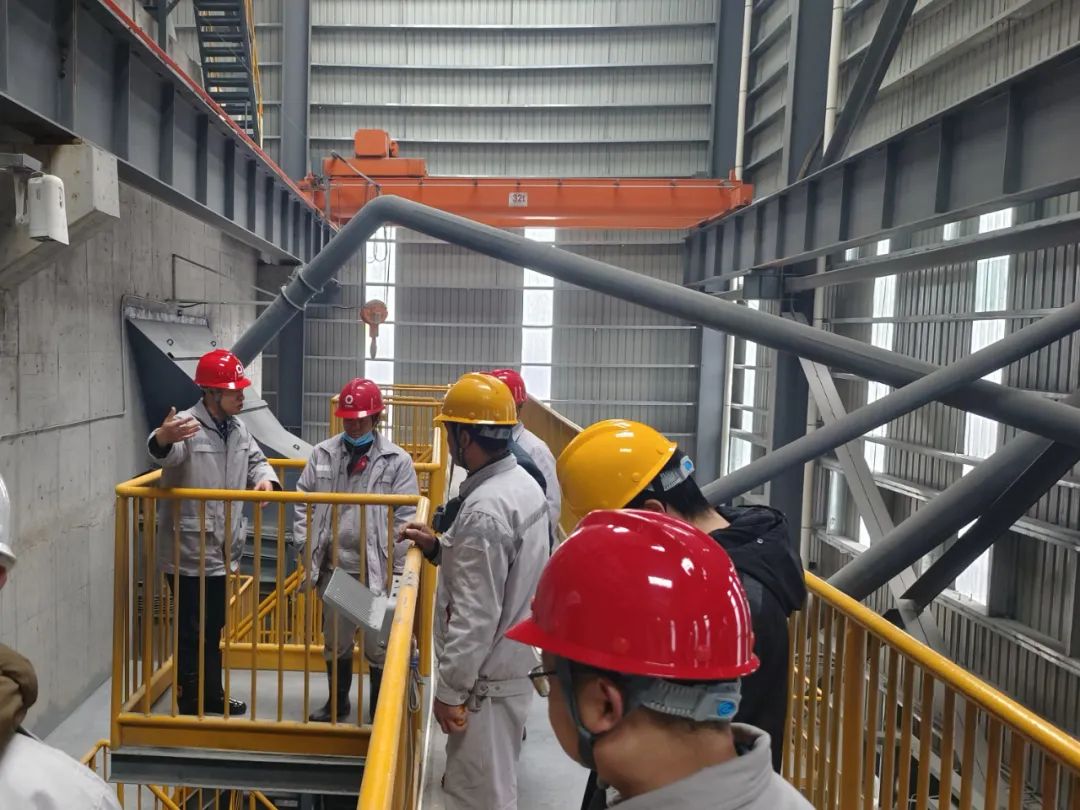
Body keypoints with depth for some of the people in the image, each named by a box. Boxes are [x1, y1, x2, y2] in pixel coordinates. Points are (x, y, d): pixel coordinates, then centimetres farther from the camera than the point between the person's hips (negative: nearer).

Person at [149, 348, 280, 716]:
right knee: (191, 631, 3)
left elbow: (255, 460, 20)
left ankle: (212, 695, 35)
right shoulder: (187, 425, -18)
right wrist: (161, 440, -64)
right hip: (189, 553, -8)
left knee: (213, 628, 20)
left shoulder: (237, 428, 9)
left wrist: (265, 478, -3)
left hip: (222, 551, 8)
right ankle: (190, 705, 18)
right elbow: (168, 453, -39)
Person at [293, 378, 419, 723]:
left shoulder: (397, 461, -7)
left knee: (379, 646, 6)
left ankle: (381, 713, 24)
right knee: (335, 641, 20)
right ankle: (337, 703, 40)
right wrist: (305, 549, 1)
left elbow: (406, 519, -7)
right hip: (333, 566, 4)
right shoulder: (322, 453, 3)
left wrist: (397, 570, -8)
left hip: (377, 570, -3)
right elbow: (303, 503, 8)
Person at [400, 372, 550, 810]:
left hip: (488, 677, -10)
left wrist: (450, 690, -17)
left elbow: (476, 616, -25)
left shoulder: (484, 509, -26)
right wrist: (439, 548, 6)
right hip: (513, 661, 10)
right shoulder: (523, 483, 3)